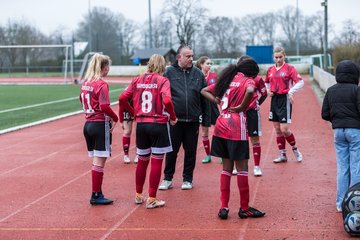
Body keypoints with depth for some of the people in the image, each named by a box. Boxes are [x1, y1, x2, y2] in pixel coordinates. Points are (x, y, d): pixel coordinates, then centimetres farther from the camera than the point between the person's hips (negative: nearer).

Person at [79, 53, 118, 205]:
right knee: (99, 162, -1)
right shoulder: (102, 84, -15)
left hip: (88, 124, 8)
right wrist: (115, 118, -7)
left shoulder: (85, 83, 8)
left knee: (97, 161, 14)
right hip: (101, 125, -8)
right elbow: (105, 107, -22)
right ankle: (96, 196, 2)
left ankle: (98, 193, 18)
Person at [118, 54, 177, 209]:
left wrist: (133, 112, 13)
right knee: (156, 162, 2)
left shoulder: (138, 80, 5)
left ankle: (138, 195, 28)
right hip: (158, 124, -5)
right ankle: (152, 199, 4)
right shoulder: (162, 80, -7)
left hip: (141, 124, 5)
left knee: (142, 161, 18)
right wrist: (173, 117, -7)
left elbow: (122, 98, -1)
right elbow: (167, 101, -22)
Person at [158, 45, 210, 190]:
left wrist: (206, 120, 5)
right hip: (174, 119, -2)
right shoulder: (169, 72, -1)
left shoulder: (198, 74, 6)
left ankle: (187, 179, 21)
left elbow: (205, 98, 8)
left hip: (193, 120, 2)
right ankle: (167, 179, 18)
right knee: (171, 151, 6)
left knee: (191, 151, 9)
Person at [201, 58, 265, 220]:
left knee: (226, 168, 13)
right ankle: (244, 208, 9)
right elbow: (250, 91, -28)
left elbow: (204, 91, 22)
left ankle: (224, 207, 12)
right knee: (242, 168, 3)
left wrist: (217, 101, 9)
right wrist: (242, 107, -13)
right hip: (237, 129, -7)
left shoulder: (227, 80, 17)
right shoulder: (247, 81, -4)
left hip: (221, 127, 7)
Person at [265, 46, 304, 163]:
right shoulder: (270, 70, 9)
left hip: (285, 100, -6)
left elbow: (300, 82, -12)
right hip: (274, 100, 6)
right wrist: (268, 91, 4)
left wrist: (291, 92, -21)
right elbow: (266, 83, 24)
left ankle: (295, 149, 13)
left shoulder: (289, 68, -7)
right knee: (277, 129, 9)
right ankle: (282, 155, 17)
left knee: (284, 129, -11)